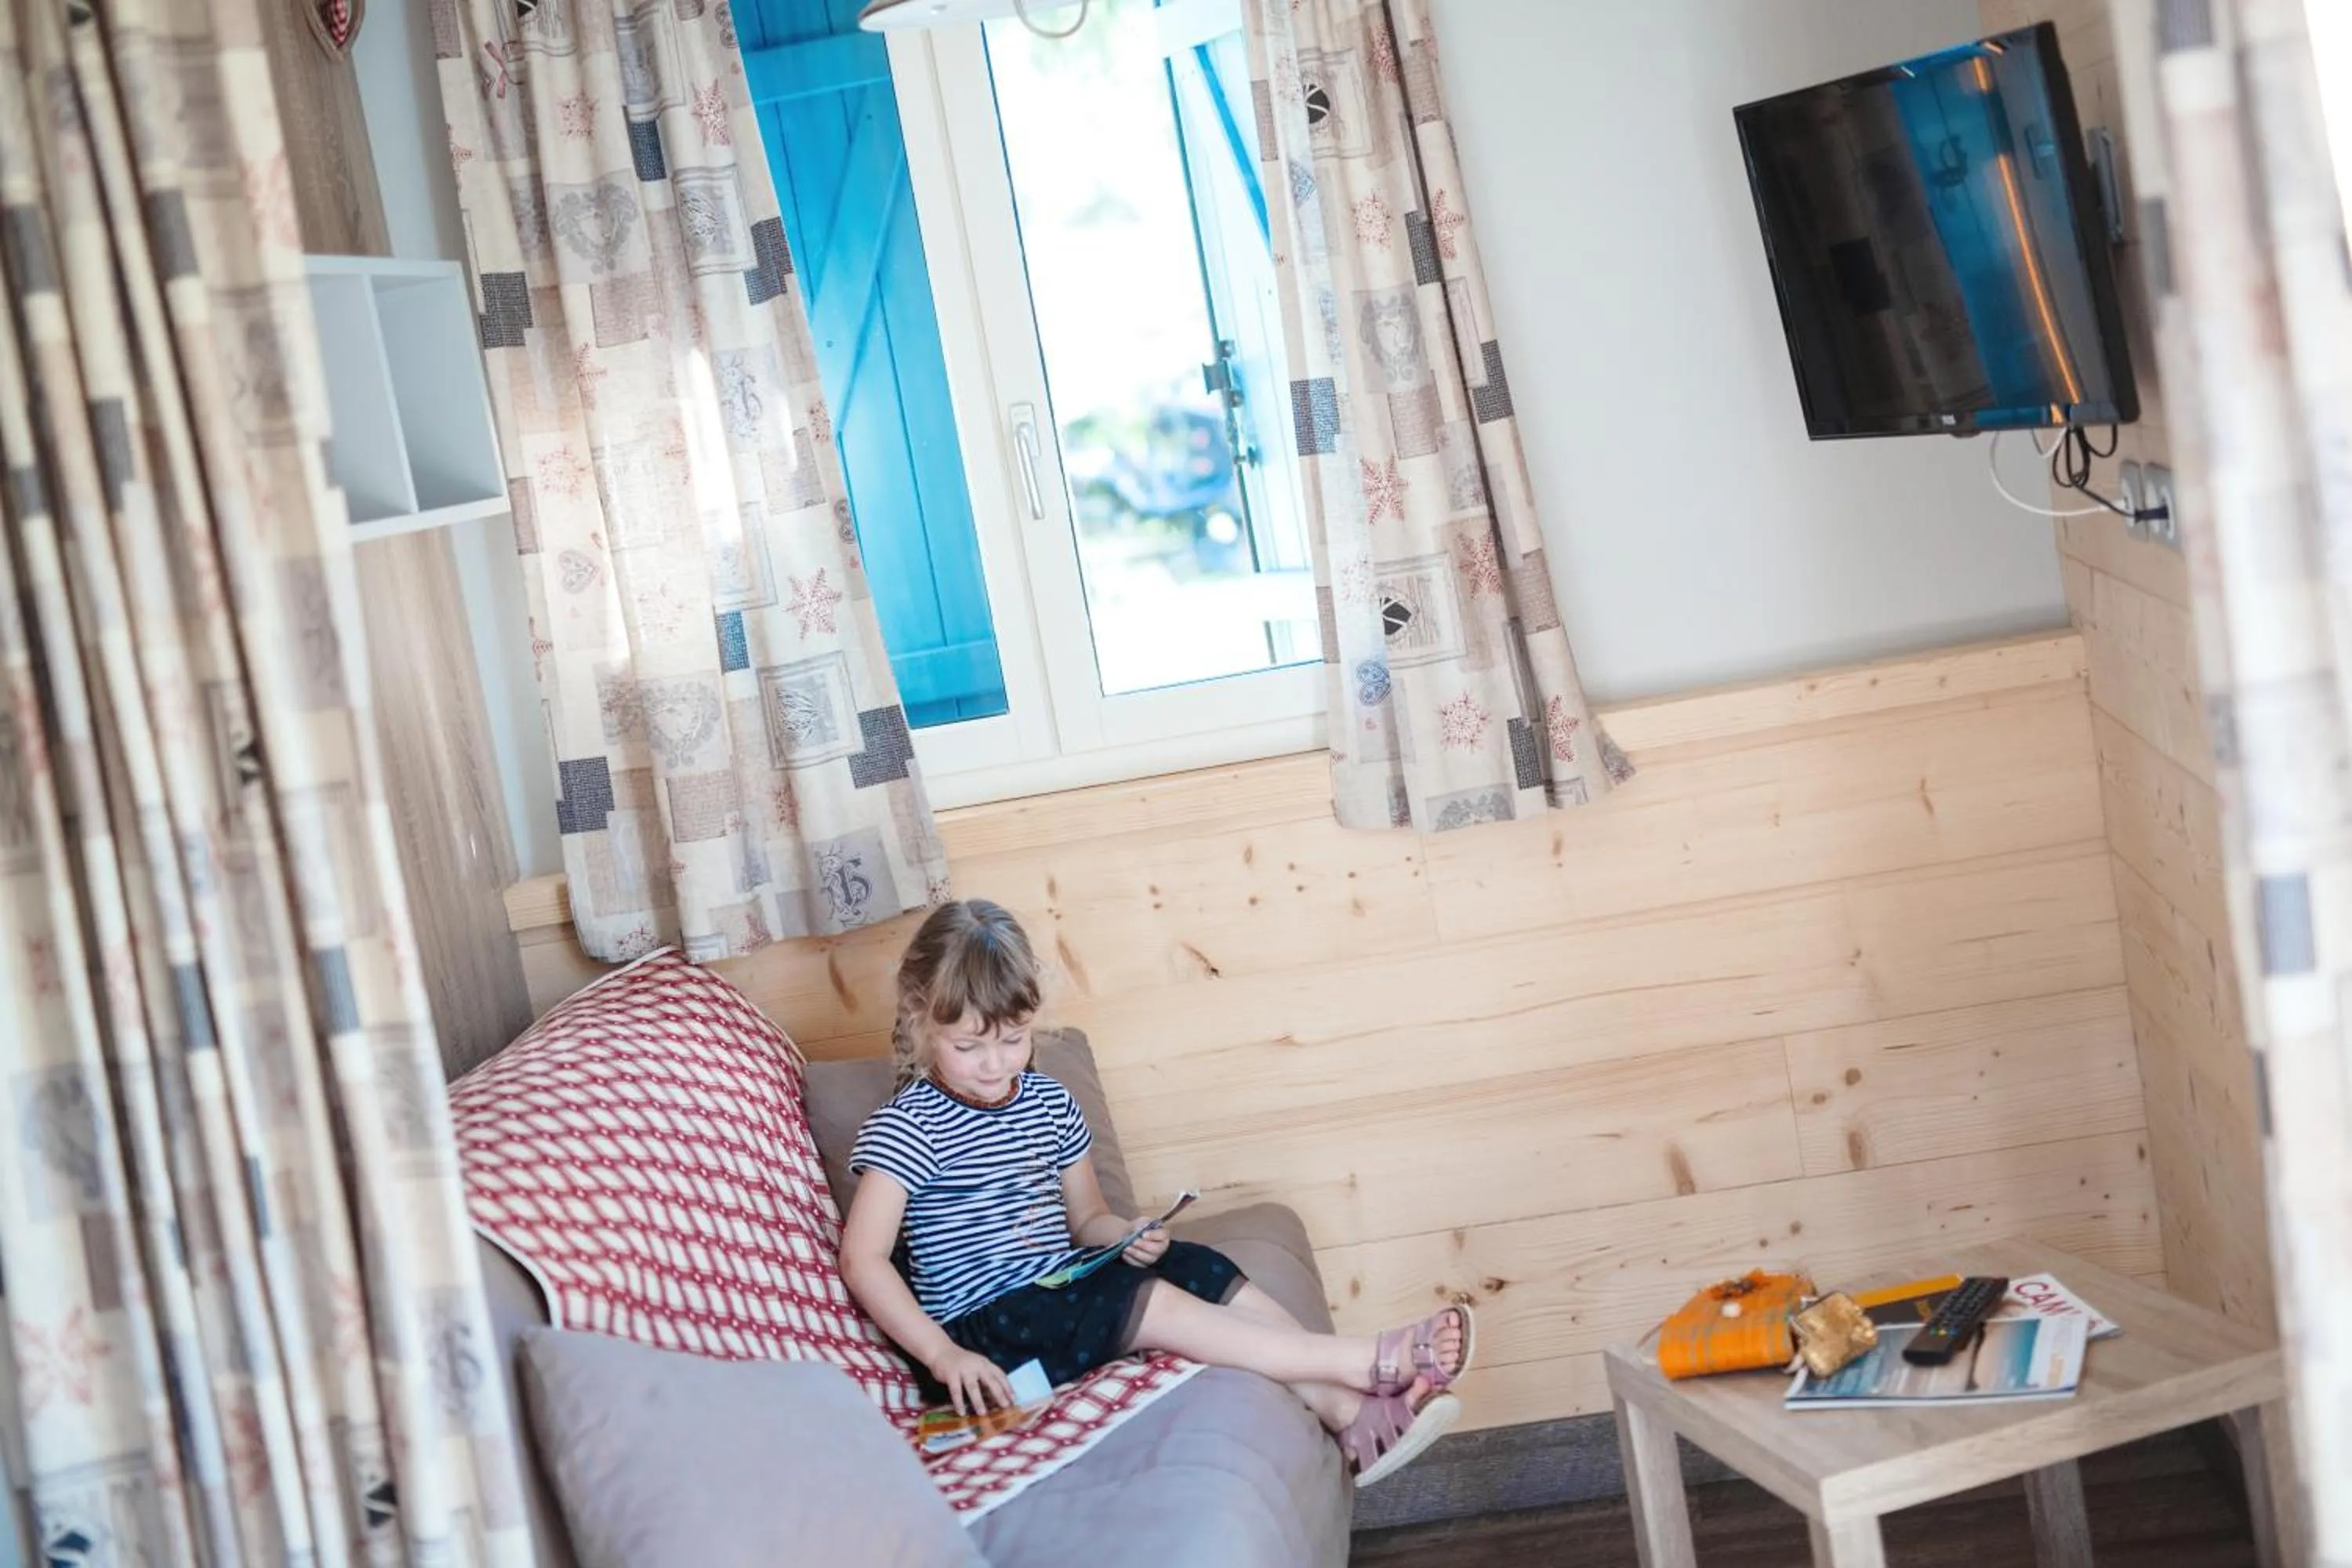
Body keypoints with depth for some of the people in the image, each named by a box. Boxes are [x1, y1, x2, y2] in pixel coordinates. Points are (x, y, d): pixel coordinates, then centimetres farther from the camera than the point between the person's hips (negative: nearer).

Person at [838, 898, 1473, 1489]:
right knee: (1153, 1303, -25)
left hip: (1063, 1286, 8)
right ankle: (1368, 1361, -27)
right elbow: (863, 1259, -17)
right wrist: (942, 1354, -25)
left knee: (1205, 1271, -11)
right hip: (982, 1323, -8)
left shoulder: (1047, 1102, 9)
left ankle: (1352, 1413, -21)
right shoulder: (907, 1126, -11)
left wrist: (1125, 1237, -6)